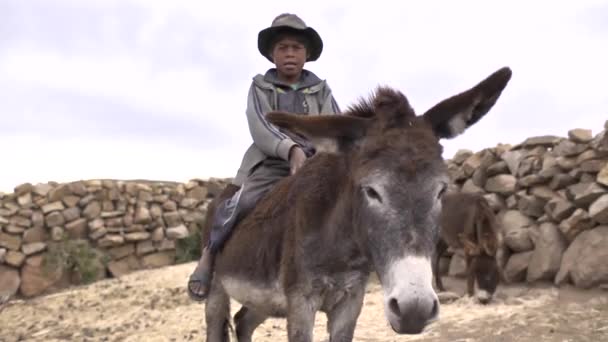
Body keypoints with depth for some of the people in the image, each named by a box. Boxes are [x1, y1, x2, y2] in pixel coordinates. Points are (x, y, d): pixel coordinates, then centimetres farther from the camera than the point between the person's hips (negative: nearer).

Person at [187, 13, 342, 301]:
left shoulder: (320, 90, 14)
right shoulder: (260, 87, 8)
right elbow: (259, 127, -9)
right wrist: (291, 149, -28)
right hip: (270, 164, -2)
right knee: (240, 204, -27)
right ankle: (210, 253, -1)